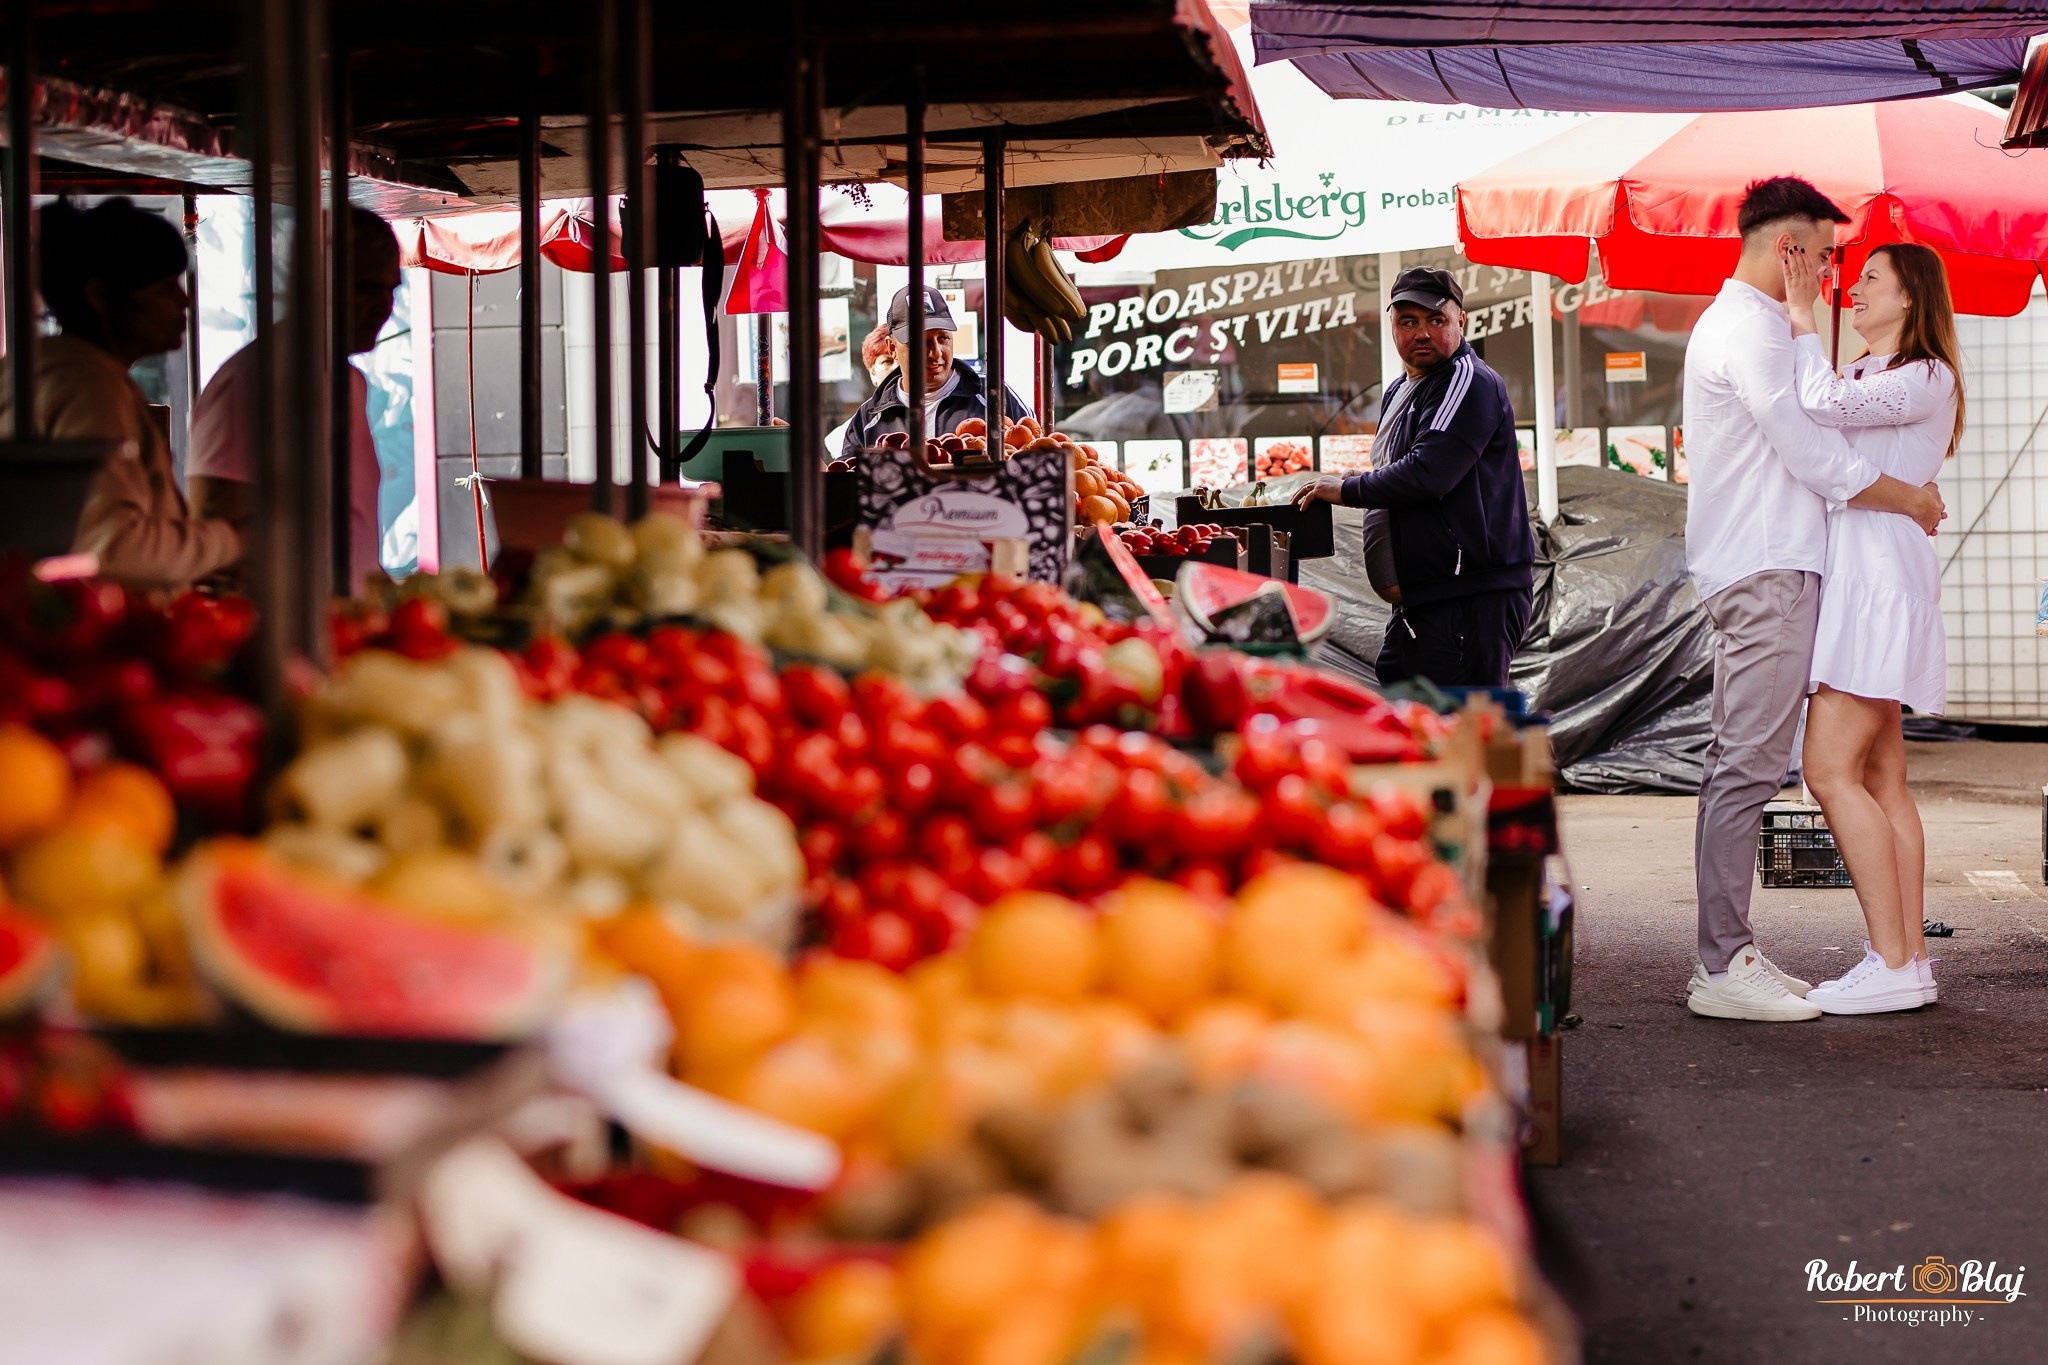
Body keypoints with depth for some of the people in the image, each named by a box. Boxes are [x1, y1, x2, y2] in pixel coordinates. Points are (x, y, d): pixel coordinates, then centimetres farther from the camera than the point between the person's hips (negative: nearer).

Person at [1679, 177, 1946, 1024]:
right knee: (1748, 767, -11)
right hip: (1768, 573, -11)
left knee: (1738, 765, 9)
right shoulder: (1748, 331, -12)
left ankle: (1725, 956, 12)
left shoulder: (1739, 323, 23)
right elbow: (1819, 460, -16)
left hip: (1760, 571, 11)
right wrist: (1914, 501, -3)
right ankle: (1724, 967, -10)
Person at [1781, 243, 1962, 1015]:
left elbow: (1823, 407, -21)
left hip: (1882, 581, -10)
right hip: (1852, 581, 10)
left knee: (1832, 770, -14)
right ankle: (1910, 958, 7)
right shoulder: (1868, 375, 22)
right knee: (1881, 777, 6)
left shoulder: (1926, 378, -8)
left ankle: (1894, 965, -13)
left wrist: (1804, 322, -11)